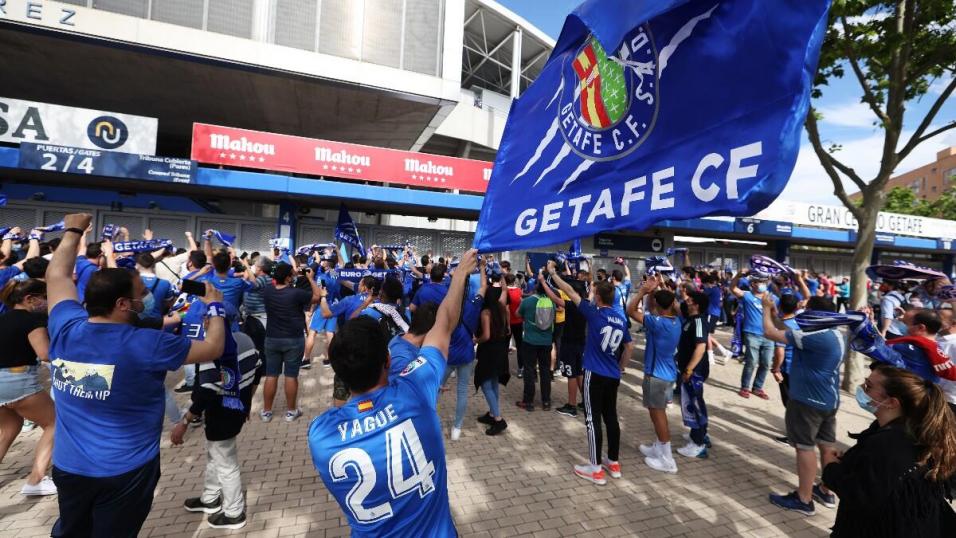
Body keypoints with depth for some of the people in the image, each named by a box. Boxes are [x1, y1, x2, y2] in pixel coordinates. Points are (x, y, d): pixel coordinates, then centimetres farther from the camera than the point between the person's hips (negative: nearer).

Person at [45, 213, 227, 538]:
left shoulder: (65, 329, -11)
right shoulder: (146, 344, -25)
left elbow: (56, 276, 7)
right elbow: (213, 349, -13)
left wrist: (73, 232, 18)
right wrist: (215, 306, 1)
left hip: (68, 466, 5)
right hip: (124, 471, -4)